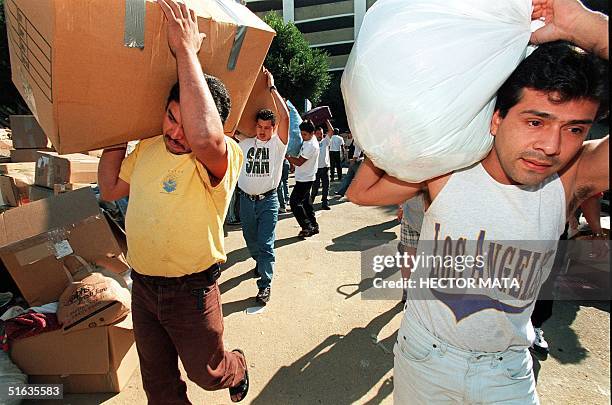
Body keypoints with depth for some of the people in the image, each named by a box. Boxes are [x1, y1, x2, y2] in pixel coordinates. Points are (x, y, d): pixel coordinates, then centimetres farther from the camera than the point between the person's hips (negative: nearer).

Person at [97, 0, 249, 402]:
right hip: (142, 286, 6)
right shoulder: (148, 147, 0)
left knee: (207, 371, 21)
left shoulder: (224, 156, -23)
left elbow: (205, 138, -48)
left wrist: (186, 50, -37)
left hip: (191, 291, -6)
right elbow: (110, 189, 12)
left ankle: (237, 369, 54)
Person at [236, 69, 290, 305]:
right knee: (250, 239, 21)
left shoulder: (278, 144, -6)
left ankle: (265, 284, 6)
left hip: (268, 200, -4)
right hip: (246, 199, 4)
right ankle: (260, 263, 49)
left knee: (266, 244, -5)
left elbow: (285, 117, -19)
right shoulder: (245, 143, 3)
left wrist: (272, 86, -15)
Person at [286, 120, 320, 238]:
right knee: (305, 202, 15)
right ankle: (314, 226, 23)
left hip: (305, 179, -10)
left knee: (294, 202, -9)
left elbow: (299, 162, -22)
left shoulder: (311, 145, -22)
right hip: (305, 178, 10)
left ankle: (307, 227, -5)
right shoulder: (309, 140, 7)